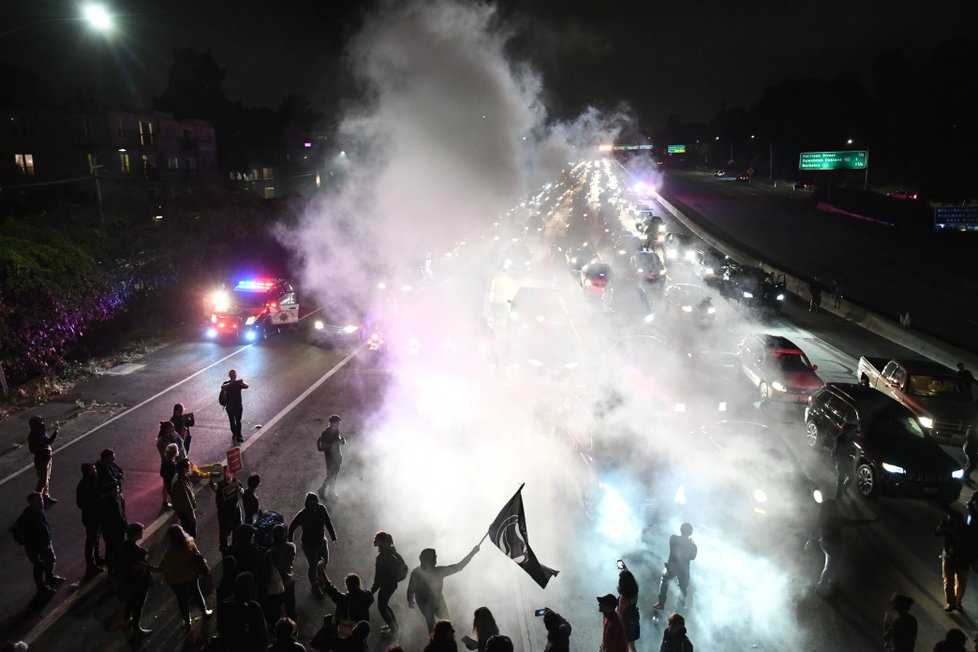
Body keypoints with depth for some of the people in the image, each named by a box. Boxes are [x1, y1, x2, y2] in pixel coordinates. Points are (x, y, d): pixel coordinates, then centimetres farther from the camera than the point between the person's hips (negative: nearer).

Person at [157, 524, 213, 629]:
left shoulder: (170, 552, -33)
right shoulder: (190, 544, -20)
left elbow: (162, 568, -23)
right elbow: (197, 556, -3)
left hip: (176, 580, -3)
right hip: (192, 575, 3)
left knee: (182, 599, 18)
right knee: (196, 593, 26)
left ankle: (187, 621, 33)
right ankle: (205, 611, 44)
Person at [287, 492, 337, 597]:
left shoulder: (322, 509, -15)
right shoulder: (302, 514, -26)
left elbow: (328, 522, 0)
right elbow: (291, 527, -14)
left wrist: (333, 536, 6)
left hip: (321, 541, 5)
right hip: (309, 544, -5)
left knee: (325, 562, 20)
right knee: (313, 566, 9)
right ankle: (315, 586, 34)